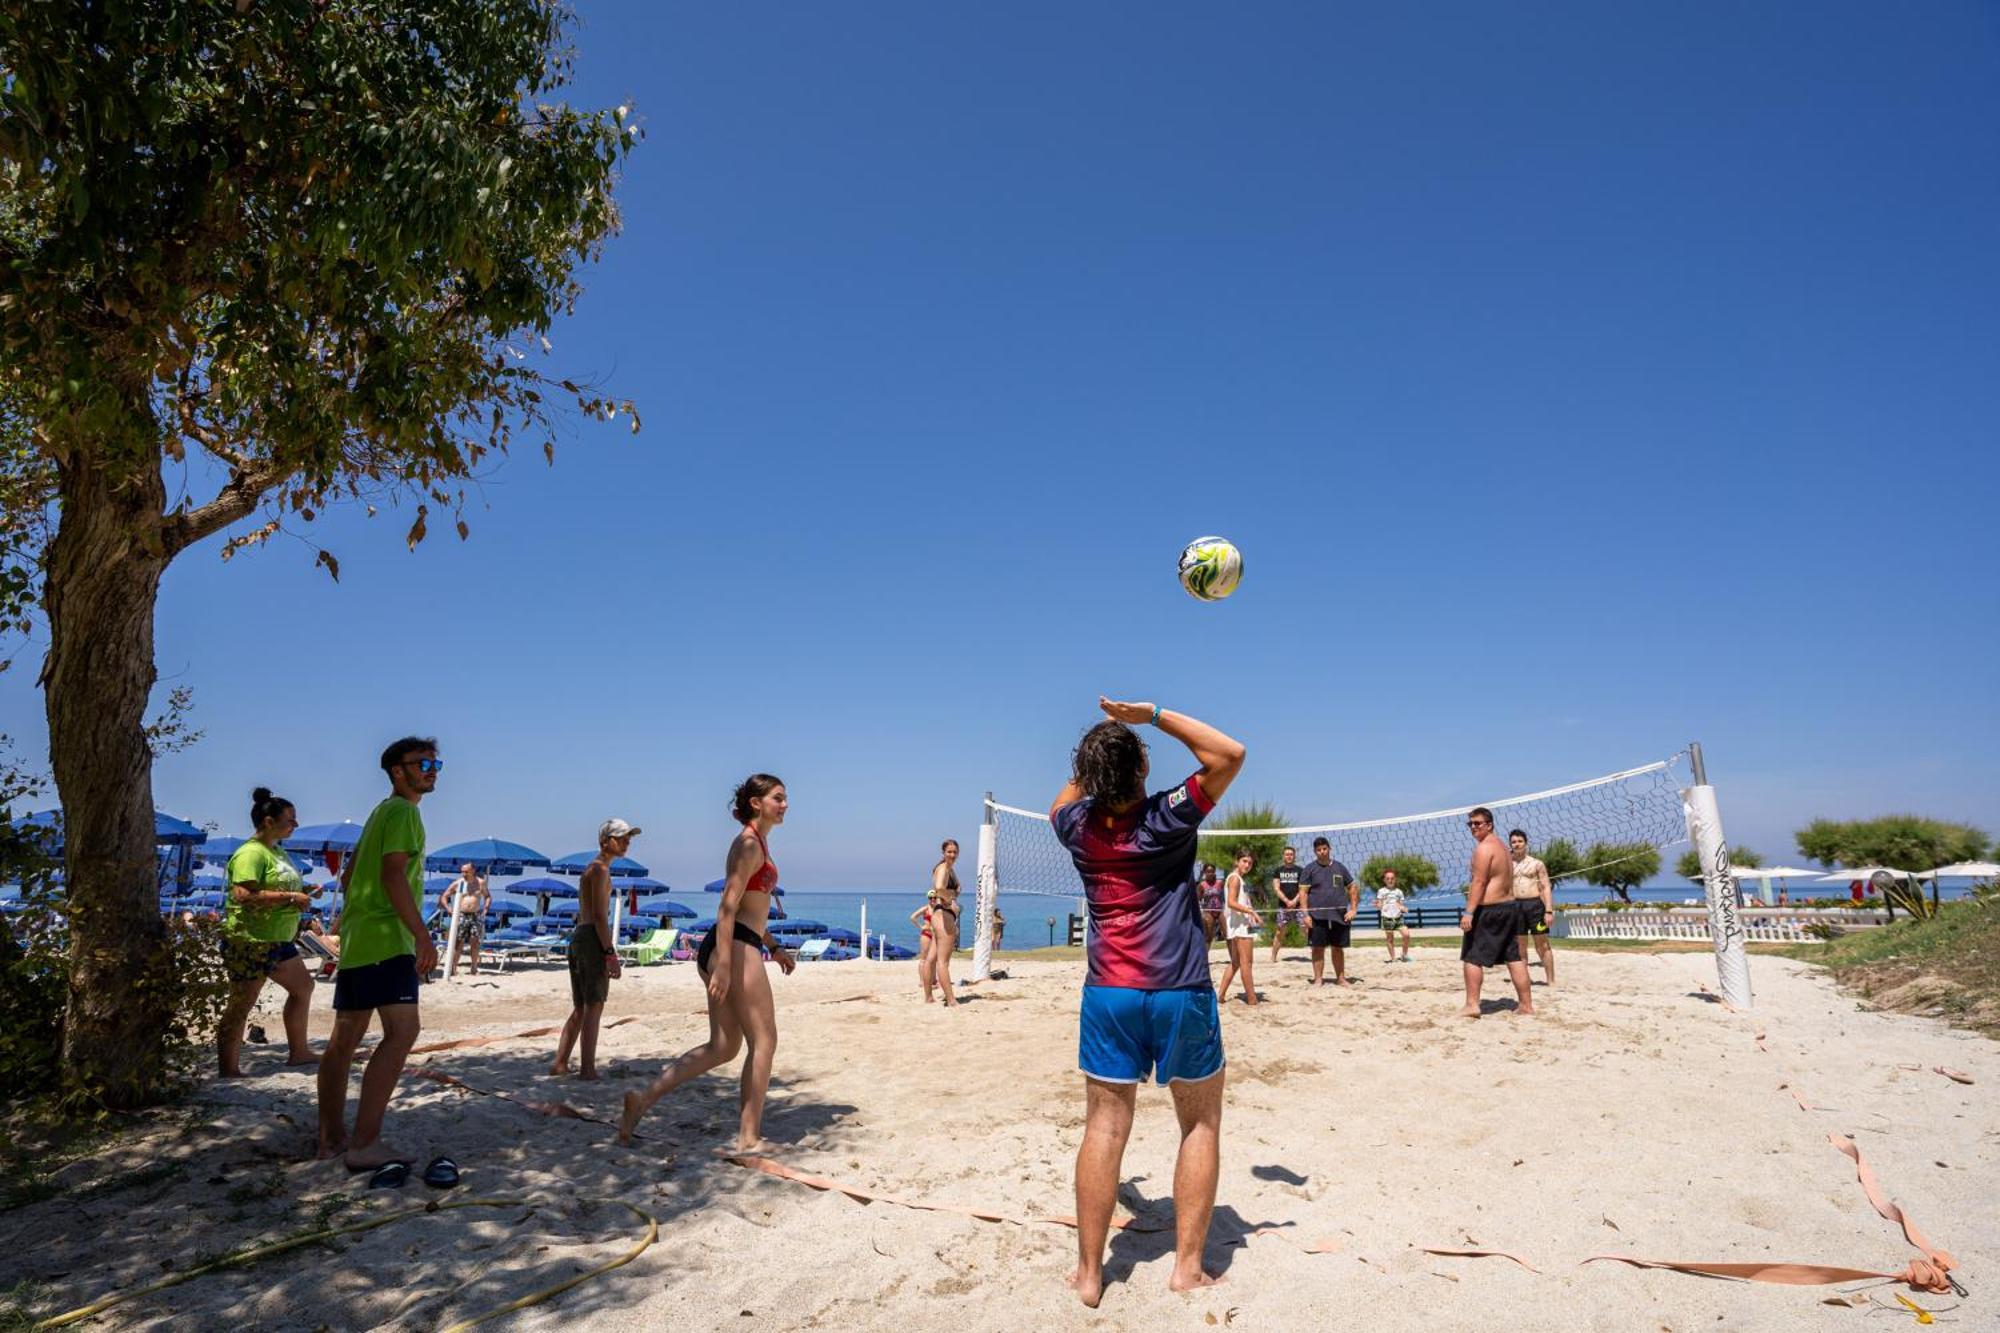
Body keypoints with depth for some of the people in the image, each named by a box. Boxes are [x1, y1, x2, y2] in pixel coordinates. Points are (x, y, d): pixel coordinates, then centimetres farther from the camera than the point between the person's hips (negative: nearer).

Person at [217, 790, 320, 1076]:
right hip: (249, 941, -11)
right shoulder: (251, 853, -16)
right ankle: (229, 1071, 4)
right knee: (240, 1006, -3)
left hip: (278, 940, 11)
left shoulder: (278, 851, 14)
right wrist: (290, 897, -25)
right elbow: (243, 895, -28)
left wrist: (301, 896, 11)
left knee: (303, 987, 18)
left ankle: (298, 1052, 28)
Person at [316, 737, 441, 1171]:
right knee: (402, 1032, -18)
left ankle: (332, 1137, 20)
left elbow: (349, 876, 27)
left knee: (345, 1038, 13)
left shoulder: (381, 812, 23)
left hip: (357, 937, 11)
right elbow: (394, 875, -19)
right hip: (386, 939, -11)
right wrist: (423, 935, -23)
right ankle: (364, 1144, -22)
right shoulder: (403, 811, -8)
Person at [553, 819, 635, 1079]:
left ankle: (560, 1064, 17)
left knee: (580, 1008, 15)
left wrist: (607, 951, 24)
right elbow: (599, 915, -18)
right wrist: (611, 954, -20)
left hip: (578, 935, 10)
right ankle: (588, 1069, -6)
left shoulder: (589, 868, 21)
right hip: (594, 938, -10)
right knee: (594, 1006, -7)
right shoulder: (600, 869, -10)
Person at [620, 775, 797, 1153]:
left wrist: (773, 946, 27)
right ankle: (749, 1137, 3)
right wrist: (724, 966, -24)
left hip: (729, 947, 10)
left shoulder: (757, 844, 20)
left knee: (723, 1046, 11)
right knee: (764, 1040, -2)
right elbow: (728, 907, -18)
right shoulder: (749, 844, -10)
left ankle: (643, 1099, 8)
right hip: (735, 947, -10)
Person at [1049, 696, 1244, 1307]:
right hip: (1181, 994, -3)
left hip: (1107, 994, 3)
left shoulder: (1077, 826, -1)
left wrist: (1096, 754, 20)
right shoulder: (1166, 818, -12)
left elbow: (1062, 801, 25)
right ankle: (1187, 1266, 16)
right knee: (1201, 1125, 13)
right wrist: (1154, 715, -10)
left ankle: (1089, 1273, 12)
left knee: (1104, 1127, 7)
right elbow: (1230, 753, -9)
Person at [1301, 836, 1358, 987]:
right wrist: (1305, 914, -11)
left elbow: (1352, 887, 15)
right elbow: (1304, 892, -2)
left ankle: (1340, 978, 21)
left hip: (1339, 916, 3)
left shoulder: (1339, 867, 10)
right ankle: (1318, 979, 7)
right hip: (1318, 916, -3)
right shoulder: (1310, 869, 1)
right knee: (1318, 948, -1)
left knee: (1338, 948, 10)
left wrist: (1353, 909, 5)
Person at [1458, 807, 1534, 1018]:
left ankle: (1472, 1005, -7)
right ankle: (1526, 1004, 14)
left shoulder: (1484, 848, -12)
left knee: (1472, 957, -5)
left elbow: (1479, 881, -20)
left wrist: (1469, 912, -23)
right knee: (1514, 957, 11)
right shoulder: (1500, 846, 19)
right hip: (1508, 906, 10)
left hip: (1488, 909, -10)